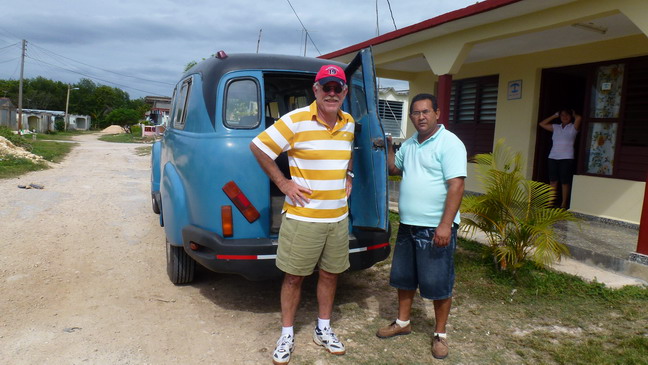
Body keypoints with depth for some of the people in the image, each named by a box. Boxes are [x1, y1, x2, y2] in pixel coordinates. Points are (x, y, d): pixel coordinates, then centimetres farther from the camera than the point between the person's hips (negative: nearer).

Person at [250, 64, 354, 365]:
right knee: (294, 276, 8)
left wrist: (348, 177, 12)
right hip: (302, 217, -5)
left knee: (330, 274, 16)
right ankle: (287, 334, 27)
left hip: (338, 218, 5)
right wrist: (282, 183, -11)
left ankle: (323, 330, 36)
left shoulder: (349, 123, 6)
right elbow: (258, 146, -9)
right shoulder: (296, 121, -14)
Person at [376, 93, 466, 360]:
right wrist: (388, 148, 13)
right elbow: (394, 169, 29)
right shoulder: (409, 144, 11)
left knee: (438, 283, 5)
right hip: (408, 225, 8)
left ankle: (440, 333, 23)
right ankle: (403, 322, 36)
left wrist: (445, 225, -24)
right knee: (403, 277, 17)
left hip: (436, 228, -7)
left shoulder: (449, 143, -12)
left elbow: (456, 186, -19)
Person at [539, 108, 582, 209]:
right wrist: (554, 116, 16)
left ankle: (564, 204, 3)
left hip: (567, 158, -4)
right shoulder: (555, 127, 16)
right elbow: (542, 124, 17)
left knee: (565, 182, -2)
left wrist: (574, 114, 9)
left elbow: (579, 117, -14)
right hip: (553, 157, 4)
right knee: (553, 181, 3)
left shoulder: (573, 127, 4)